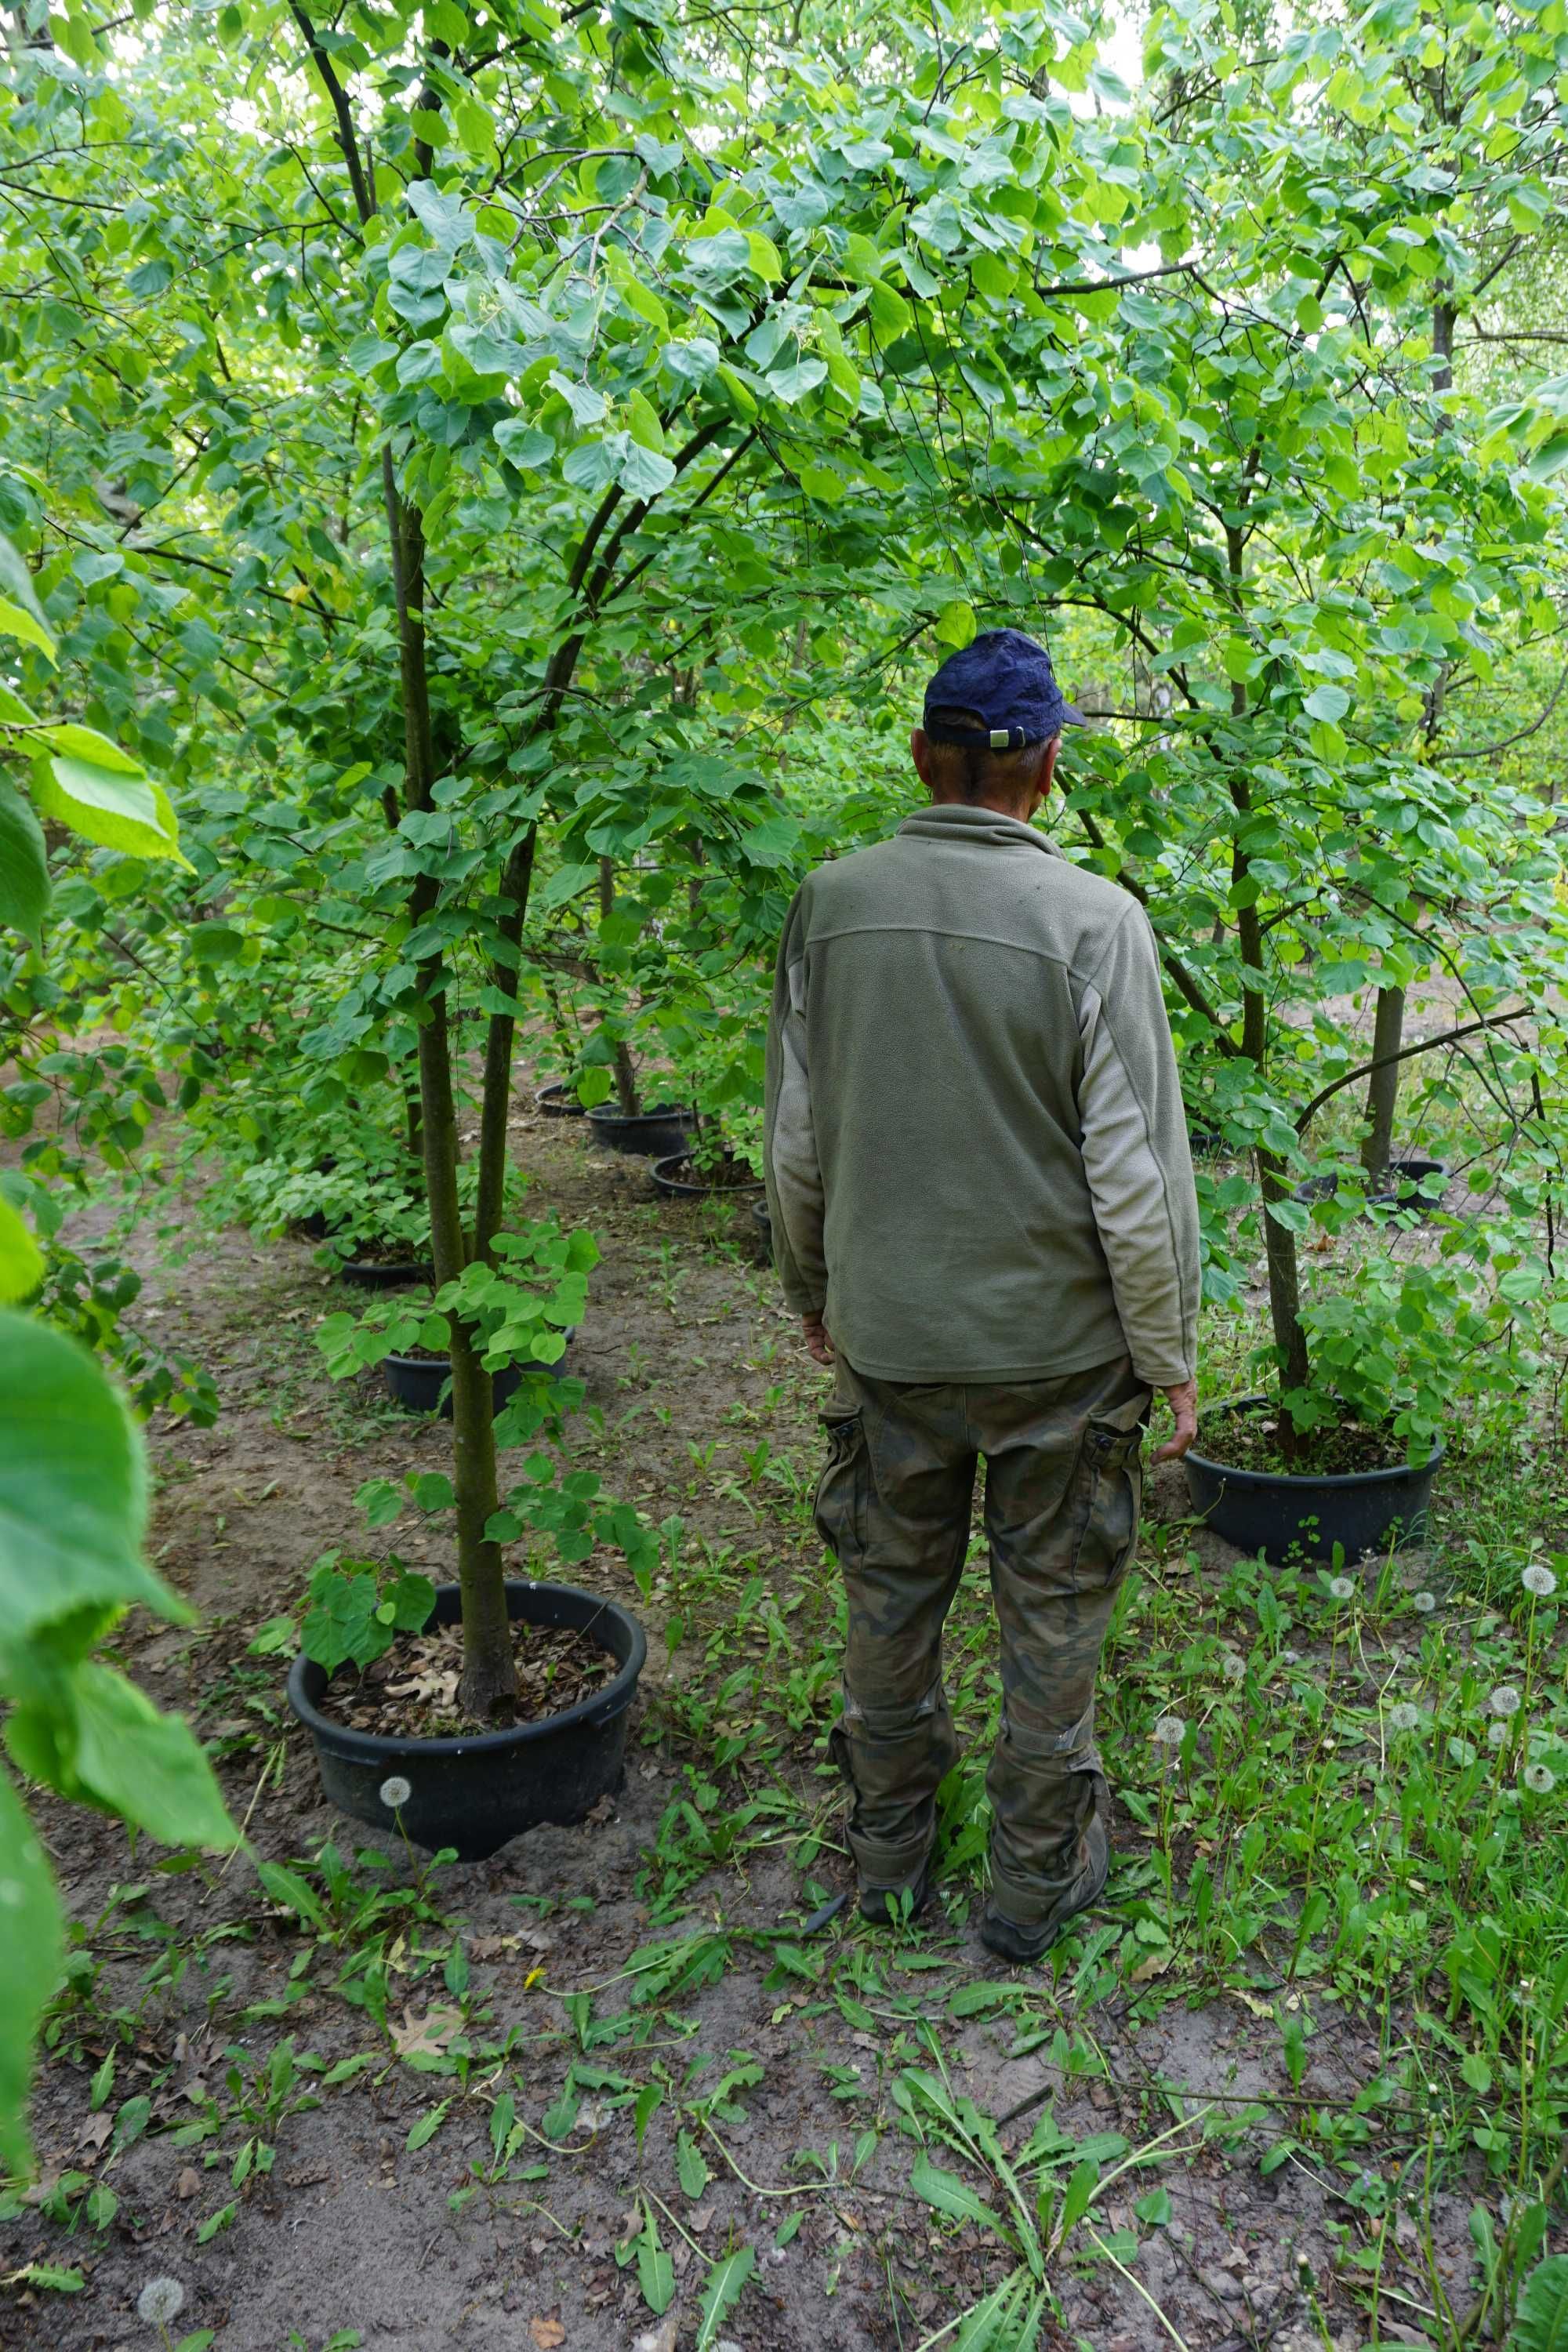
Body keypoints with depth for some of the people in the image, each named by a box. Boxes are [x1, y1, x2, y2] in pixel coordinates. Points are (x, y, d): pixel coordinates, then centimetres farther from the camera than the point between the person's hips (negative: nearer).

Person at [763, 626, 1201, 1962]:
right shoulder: (1095, 920, -15)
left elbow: (797, 1140, 2)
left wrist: (811, 1288, 17)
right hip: (1057, 1344, -2)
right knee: (1052, 1615, 14)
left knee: (892, 1595, 18)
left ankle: (889, 1852, 37)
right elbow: (1135, 1175, -14)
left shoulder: (832, 903, -5)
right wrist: (1171, 1357, -2)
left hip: (886, 1335, 3)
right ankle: (1039, 1879, 31)